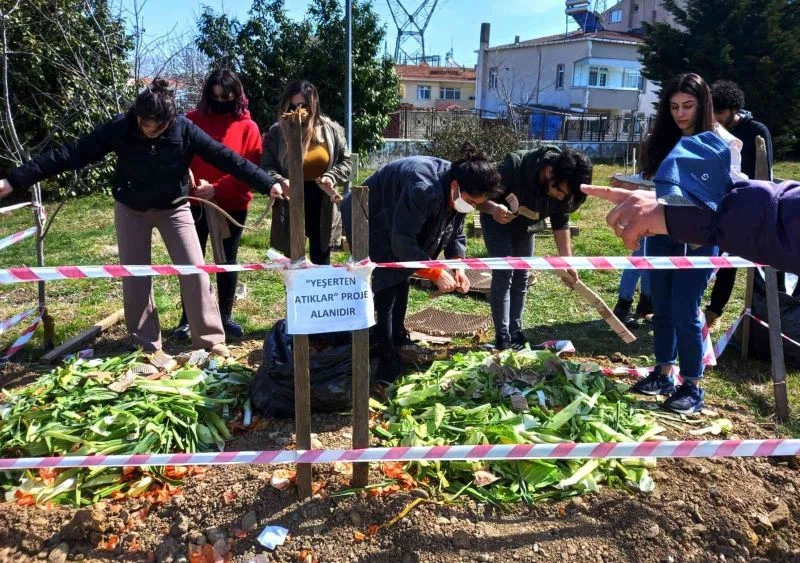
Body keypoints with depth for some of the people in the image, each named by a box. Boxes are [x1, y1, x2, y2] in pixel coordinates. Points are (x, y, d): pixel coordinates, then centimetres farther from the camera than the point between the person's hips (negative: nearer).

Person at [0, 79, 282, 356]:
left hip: (174, 209, 0)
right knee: (135, 278, 4)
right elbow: (71, 154, -18)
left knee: (195, 271, -5)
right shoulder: (119, 128, -20)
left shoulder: (184, 129, -20)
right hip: (130, 210, 1)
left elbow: (225, 157, -20)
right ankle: (148, 345, 18)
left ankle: (210, 339, 7)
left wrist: (267, 184, -24)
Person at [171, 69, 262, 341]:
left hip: (233, 206, 0)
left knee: (227, 260, 11)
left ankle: (225, 316, 24)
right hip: (194, 203, 0)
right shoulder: (193, 120, 2)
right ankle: (187, 318, 18)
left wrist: (216, 189, -17)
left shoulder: (248, 127, -1)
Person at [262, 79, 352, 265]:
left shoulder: (331, 130, -1)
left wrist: (331, 177, -13)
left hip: (322, 206, 1)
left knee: (321, 261, 12)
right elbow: (266, 167, -8)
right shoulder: (276, 133, -6)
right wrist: (280, 182, -30)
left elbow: (346, 162, 6)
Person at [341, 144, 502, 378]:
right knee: (386, 290, -10)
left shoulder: (457, 193, -11)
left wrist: (457, 267, -16)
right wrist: (435, 273, -32)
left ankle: (398, 342, 29)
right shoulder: (423, 189, -40)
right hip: (367, 224, -9)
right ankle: (386, 359, -1)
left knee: (401, 282, 14)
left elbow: (456, 234, -1)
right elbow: (403, 242, -36)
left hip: (395, 226, 9)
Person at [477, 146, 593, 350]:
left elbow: (560, 222, -9)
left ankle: (516, 333, 15)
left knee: (521, 277, 5)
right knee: (503, 274, -13)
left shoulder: (563, 188, -24)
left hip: (524, 225, 5)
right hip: (496, 218, -5)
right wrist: (494, 208, -52)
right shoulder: (515, 166, -39)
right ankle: (502, 337, -8)